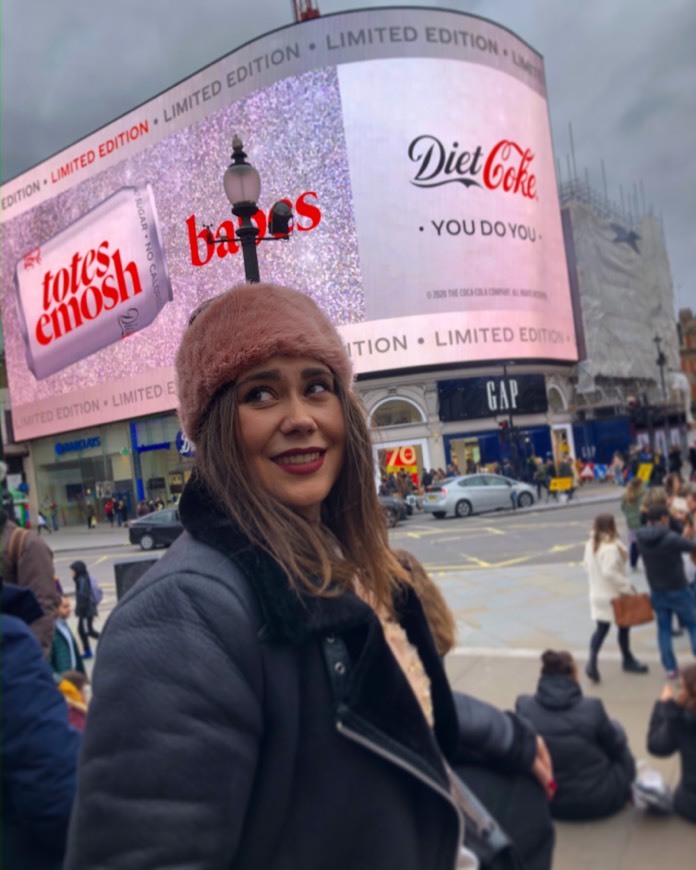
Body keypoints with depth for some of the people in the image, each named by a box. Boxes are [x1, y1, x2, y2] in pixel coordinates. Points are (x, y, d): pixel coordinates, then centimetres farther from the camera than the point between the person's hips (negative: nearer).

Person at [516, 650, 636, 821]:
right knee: (616, 729, 18)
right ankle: (630, 785, 33)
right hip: (599, 801, -2)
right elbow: (616, 747, -1)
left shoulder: (524, 706, -15)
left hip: (546, 800, 2)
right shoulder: (592, 708, -20)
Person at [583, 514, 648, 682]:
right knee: (624, 626, 15)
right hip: (614, 595, -7)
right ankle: (628, 660, 33)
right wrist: (627, 587, -20)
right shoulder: (611, 548, -25)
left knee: (601, 629, 10)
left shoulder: (590, 545, 1)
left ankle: (592, 662, -5)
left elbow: (587, 565, 9)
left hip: (597, 594, 7)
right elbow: (610, 572, -30)